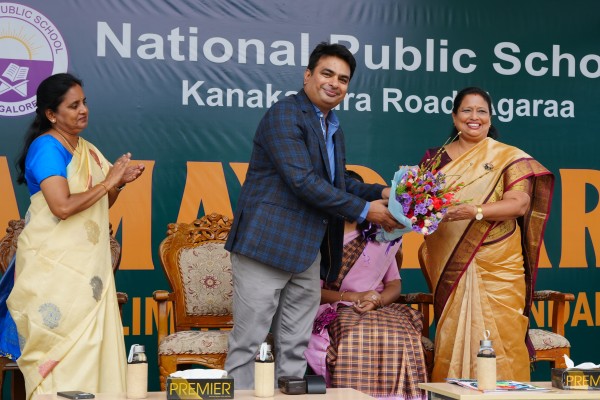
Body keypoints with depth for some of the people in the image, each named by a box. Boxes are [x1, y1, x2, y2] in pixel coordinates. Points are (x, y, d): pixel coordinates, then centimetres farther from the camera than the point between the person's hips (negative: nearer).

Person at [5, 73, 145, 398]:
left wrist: (119, 182, 2)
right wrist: (107, 181, -14)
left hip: (87, 267, 8)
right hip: (53, 267, -7)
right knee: (61, 349, -5)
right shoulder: (46, 148, -11)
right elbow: (62, 206, -24)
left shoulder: (87, 150, 13)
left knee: (91, 344, 5)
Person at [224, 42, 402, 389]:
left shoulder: (334, 130, 17)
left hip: (307, 252, 8)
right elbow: (302, 181, -19)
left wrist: (380, 193, 6)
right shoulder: (284, 114, -10)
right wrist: (365, 210, -15)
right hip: (268, 243, -8)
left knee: (296, 349, 12)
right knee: (248, 344, -2)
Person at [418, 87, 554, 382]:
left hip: (496, 268, -2)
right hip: (449, 267, 2)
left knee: (497, 339, -6)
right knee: (453, 339, 1)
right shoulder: (435, 158, 13)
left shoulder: (509, 158, 5)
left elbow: (520, 203, -7)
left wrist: (476, 211, -22)